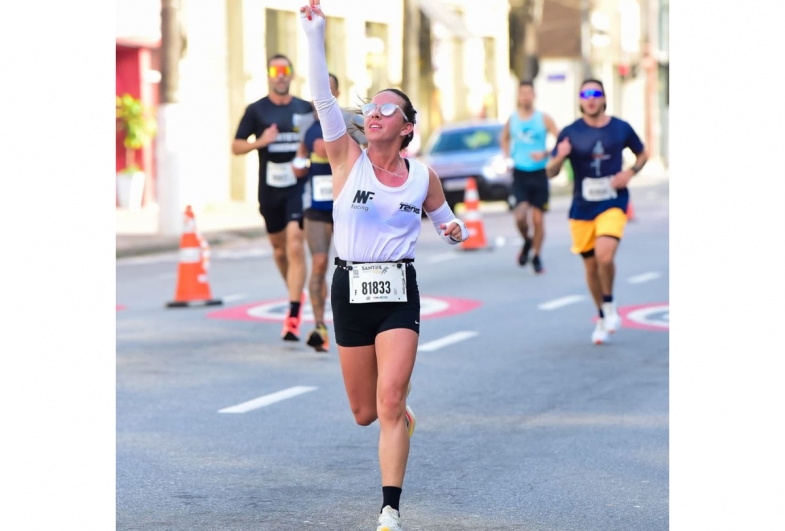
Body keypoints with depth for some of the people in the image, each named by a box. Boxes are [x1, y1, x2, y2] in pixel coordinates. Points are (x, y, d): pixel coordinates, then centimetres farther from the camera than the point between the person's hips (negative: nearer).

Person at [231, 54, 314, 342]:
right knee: (279, 246, 15)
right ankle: (295, 292, 42)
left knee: (295, 245, -15)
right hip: (269, 189, 2)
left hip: (298, 187, -2)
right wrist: (260, 142, -17)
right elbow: (236, 146, 0)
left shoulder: (305, 109, 6)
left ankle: (293, 316, -18)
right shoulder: (256, 110, 2)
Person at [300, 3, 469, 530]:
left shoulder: (424, 177, 2)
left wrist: (454, 229, -5)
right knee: (364, 413, 9)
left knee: (390, 403, -17)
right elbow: (324, 99, -13)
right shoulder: (348, 159, -1)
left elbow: (444, 217, 20)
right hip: (350, 289, 1)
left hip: (399, 292, -1)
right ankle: (401, 413, 46)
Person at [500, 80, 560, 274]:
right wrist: (508, 157, 9)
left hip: (539, 173, -1)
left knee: (538, 218, 2)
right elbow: (505, 138, 23)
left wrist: (545, 154, -18)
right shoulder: (512, 119, 4)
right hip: (520, 173, 1)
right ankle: (527, 241, 15)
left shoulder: (544, 119, -3)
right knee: (520, 216, -16)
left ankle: (536, 256, 19)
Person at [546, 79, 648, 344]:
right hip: (582, 208, 2)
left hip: (613, 204, -2)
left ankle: (610, 306, 0)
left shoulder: (621, 128, -1)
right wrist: (559, 158, -24)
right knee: (591, 265, 8)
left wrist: (631, 171, -4)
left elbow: (642, 153, 16)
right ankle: (603, 318, 28)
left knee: (605, 256, -24)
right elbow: (551, 172, -1)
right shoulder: (570, 133, -2)